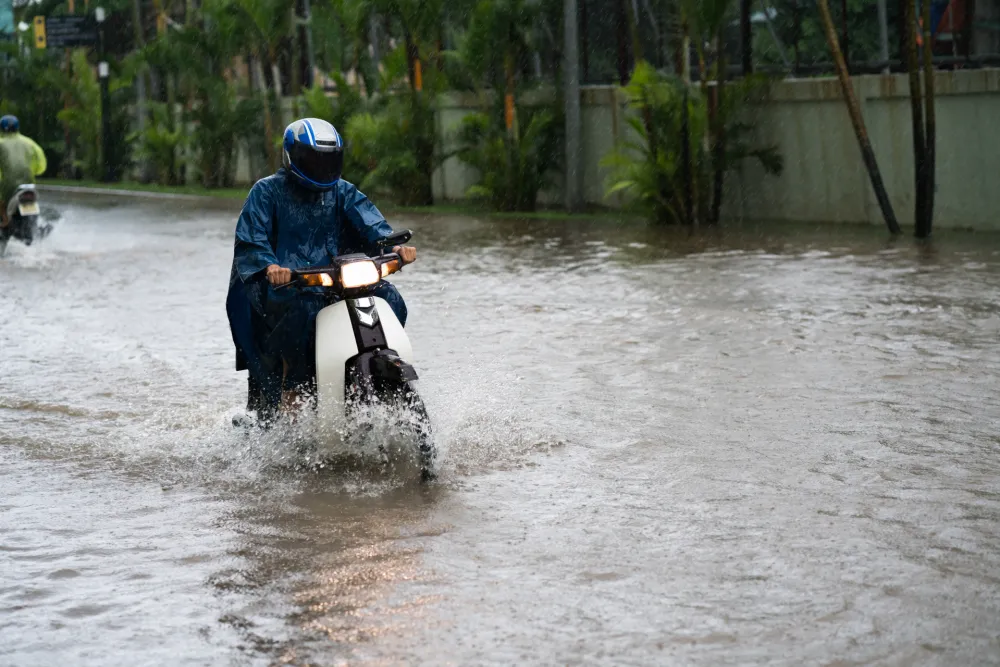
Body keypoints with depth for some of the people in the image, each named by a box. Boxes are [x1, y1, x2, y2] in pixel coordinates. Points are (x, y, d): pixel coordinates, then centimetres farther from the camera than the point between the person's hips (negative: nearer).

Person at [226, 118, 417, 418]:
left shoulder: (342, 192, 15)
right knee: (306, 305, -38)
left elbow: (370, 223, 0)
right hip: (284, 284, -4)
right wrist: (269, 265, -29)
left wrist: (392, 245, -22)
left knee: (388, 298, -17)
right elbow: (249, 240, -8)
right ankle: (289, 393, -24)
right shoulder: (267, 191, 3)